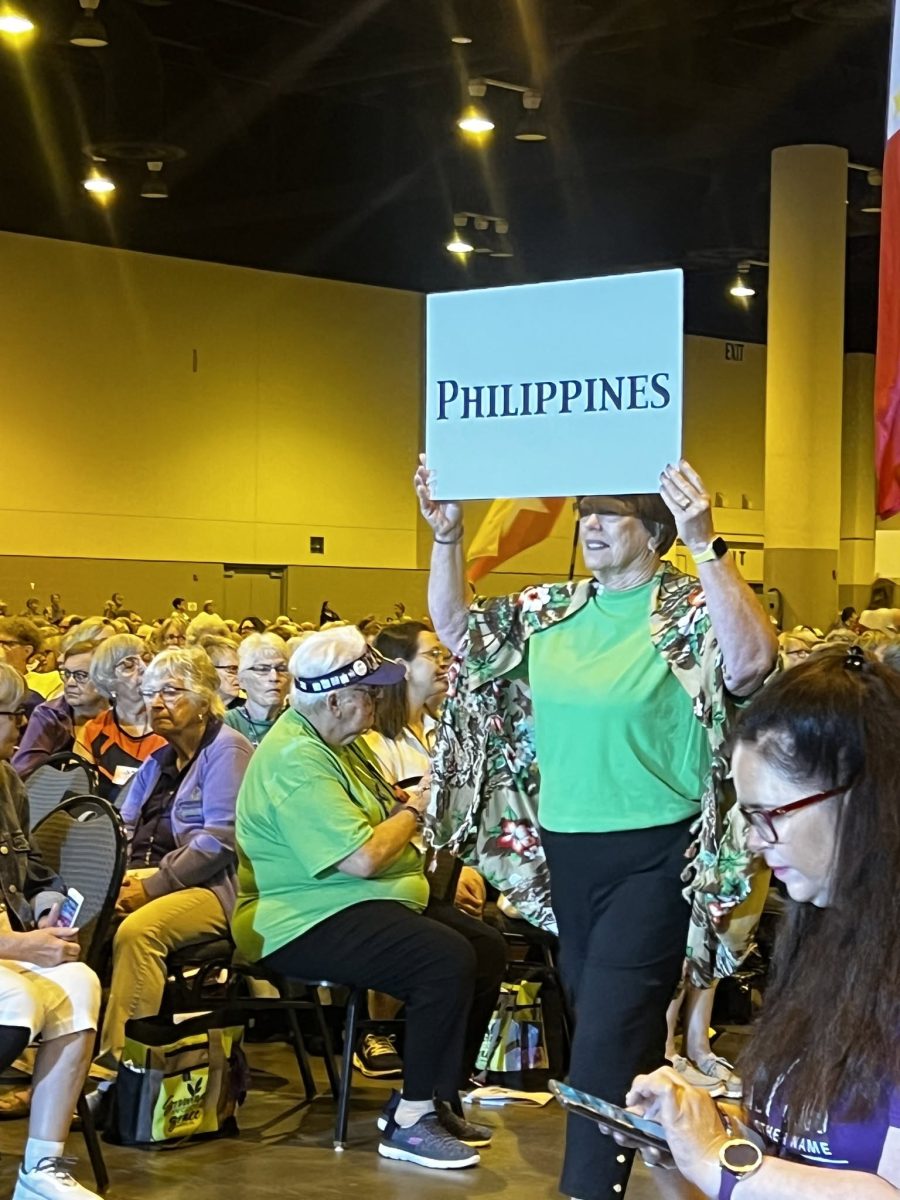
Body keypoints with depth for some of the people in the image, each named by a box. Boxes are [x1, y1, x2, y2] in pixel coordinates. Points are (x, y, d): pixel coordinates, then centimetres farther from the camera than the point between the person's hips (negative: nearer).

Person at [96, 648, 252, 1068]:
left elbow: (220, 839, -14)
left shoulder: (226, 750, -3)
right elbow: (124, 829, 19)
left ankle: (118, 1058, -36)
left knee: (137, 930, -35)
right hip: (143, 881, 7)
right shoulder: (158, 761, 23)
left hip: (209, 887, -7)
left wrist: (153, 885, -18)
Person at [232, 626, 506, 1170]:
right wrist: (413, 810, -9)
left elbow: (380, 819, 23)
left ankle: (435, 1097, 11)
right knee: (449, 960, -28)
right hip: (308, 922, -11)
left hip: (368, 902, 11)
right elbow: (361, 857, -27)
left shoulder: (340, 739, 12)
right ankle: (411, 1122, -18)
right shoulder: (296, 762, -22)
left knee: (488, 946, 6)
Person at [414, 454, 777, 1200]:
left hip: (653, 855, -7)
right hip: (565, 847, 7)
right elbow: (456, 629, 13)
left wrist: (706, 544, -38)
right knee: (593, 1017, 20)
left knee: (609, 1035, -8)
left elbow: (751, 663, -32)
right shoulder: (550, 610, 6)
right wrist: (448, 537, 0)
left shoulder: (692, 610, -12)